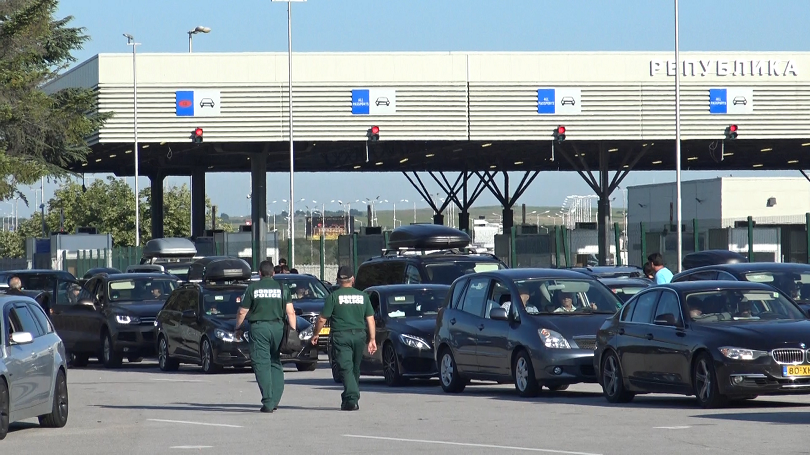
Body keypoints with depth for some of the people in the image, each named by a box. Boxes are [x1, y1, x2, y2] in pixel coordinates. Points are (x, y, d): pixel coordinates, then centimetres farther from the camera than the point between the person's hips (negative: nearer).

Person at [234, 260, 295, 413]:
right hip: (278, 327, 3)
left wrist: (238, 328, 18)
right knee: (276, 363, 13)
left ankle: (268, 402, -13)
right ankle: (275, 400, 7)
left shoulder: (252, 288, 2)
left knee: (262, 364, -4)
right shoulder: (282, 288, 8)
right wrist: (293, 330, 5)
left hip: (259, 327, -3)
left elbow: (242, 312, 4)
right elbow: (290, 312, 1)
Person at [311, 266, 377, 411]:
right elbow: (370, 319, 5)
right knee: (355, 368, 16)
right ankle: (352, 398, 22)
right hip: (359, 335, 4)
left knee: (346, 368, -7)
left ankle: (351, 399, -21)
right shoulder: (363, 296, 7)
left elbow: (322, 319, -3)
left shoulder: (334, 296, -3)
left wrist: (315, 334, 11)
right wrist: (372, 339, 8)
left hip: (341, 336, -4)